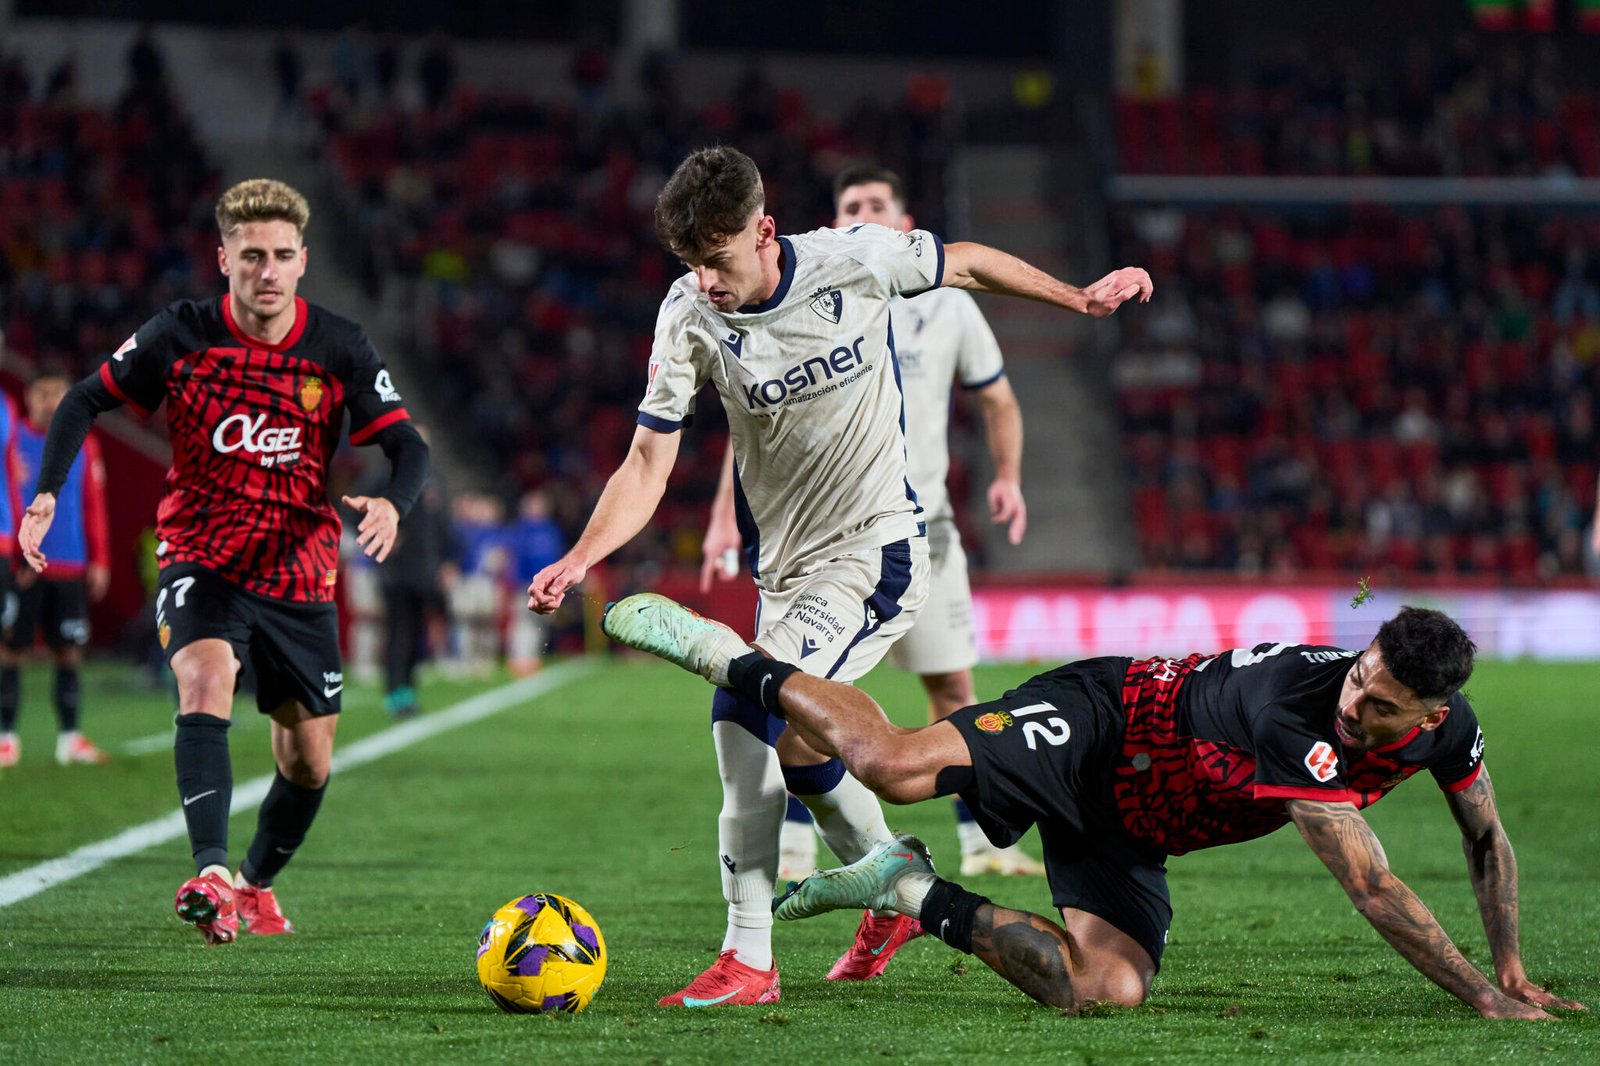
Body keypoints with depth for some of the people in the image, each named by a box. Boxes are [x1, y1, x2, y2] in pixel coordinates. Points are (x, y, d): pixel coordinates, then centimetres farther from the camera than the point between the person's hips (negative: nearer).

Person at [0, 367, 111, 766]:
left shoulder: (84, 446, 9)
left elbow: (94, 506, 10)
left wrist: (99, 561, 6)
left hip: (70, 568, 3)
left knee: (69, 653, 4)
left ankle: (70, 737, 10)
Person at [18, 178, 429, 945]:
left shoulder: (339, 349, -7)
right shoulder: (181, 336, -8)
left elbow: (406, 444, -7)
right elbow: (87, 400, 2)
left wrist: (392, 503, -30)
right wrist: (46, 494, -13)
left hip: (299, 573, 2)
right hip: (201, 560, -2)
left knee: (309, 763, 8)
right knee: (205, 680, -32)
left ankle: (257, 884, 35)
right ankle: (211, 874, -43)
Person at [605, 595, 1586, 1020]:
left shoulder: (1448, 731, -11)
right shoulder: (1297, 714, -33)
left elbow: (1490, 843, 10)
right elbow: (1373, 888, -35)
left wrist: (1513, 967, 3)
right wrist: (1483, 998, -32)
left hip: (1128, 836, 7)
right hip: (1100, 721, -7)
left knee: (1107, 991, -15)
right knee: (898, 766, -29)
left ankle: (920, 896, 5)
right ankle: (725, 655, -4)